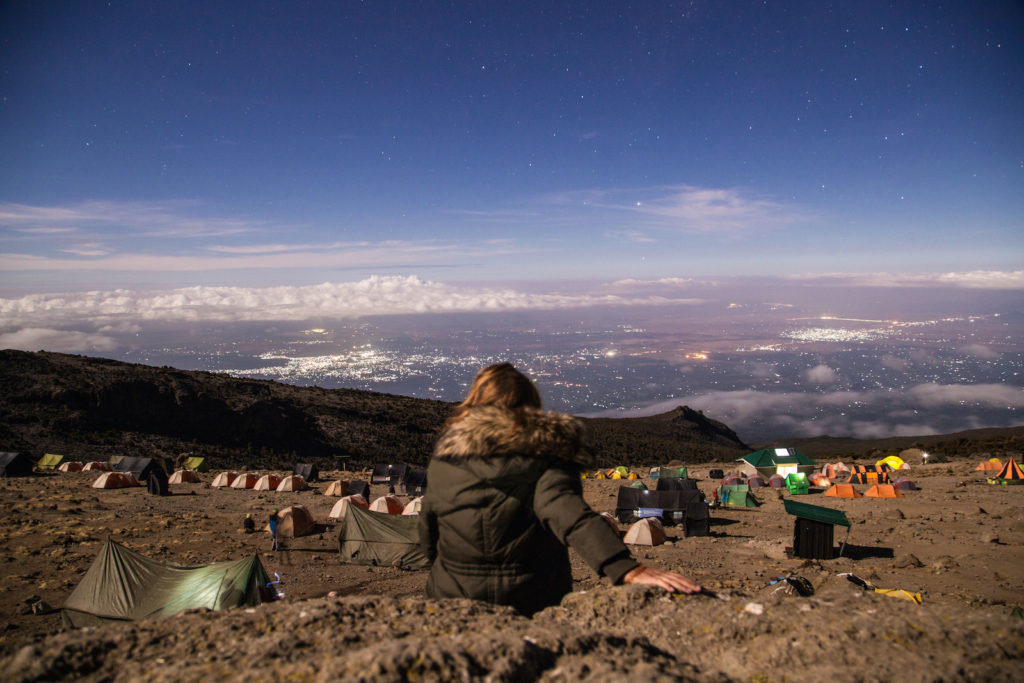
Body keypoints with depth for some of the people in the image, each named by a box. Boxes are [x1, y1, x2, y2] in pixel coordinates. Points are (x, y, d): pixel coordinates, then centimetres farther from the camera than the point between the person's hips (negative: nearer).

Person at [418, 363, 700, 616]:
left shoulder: (443, 460, 0)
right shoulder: (549, 458, -7)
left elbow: (428, 543, 11)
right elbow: (572, 517, -25)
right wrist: (629, 569, -33)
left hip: (454, 599, 1)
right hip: (536, 602, -1)